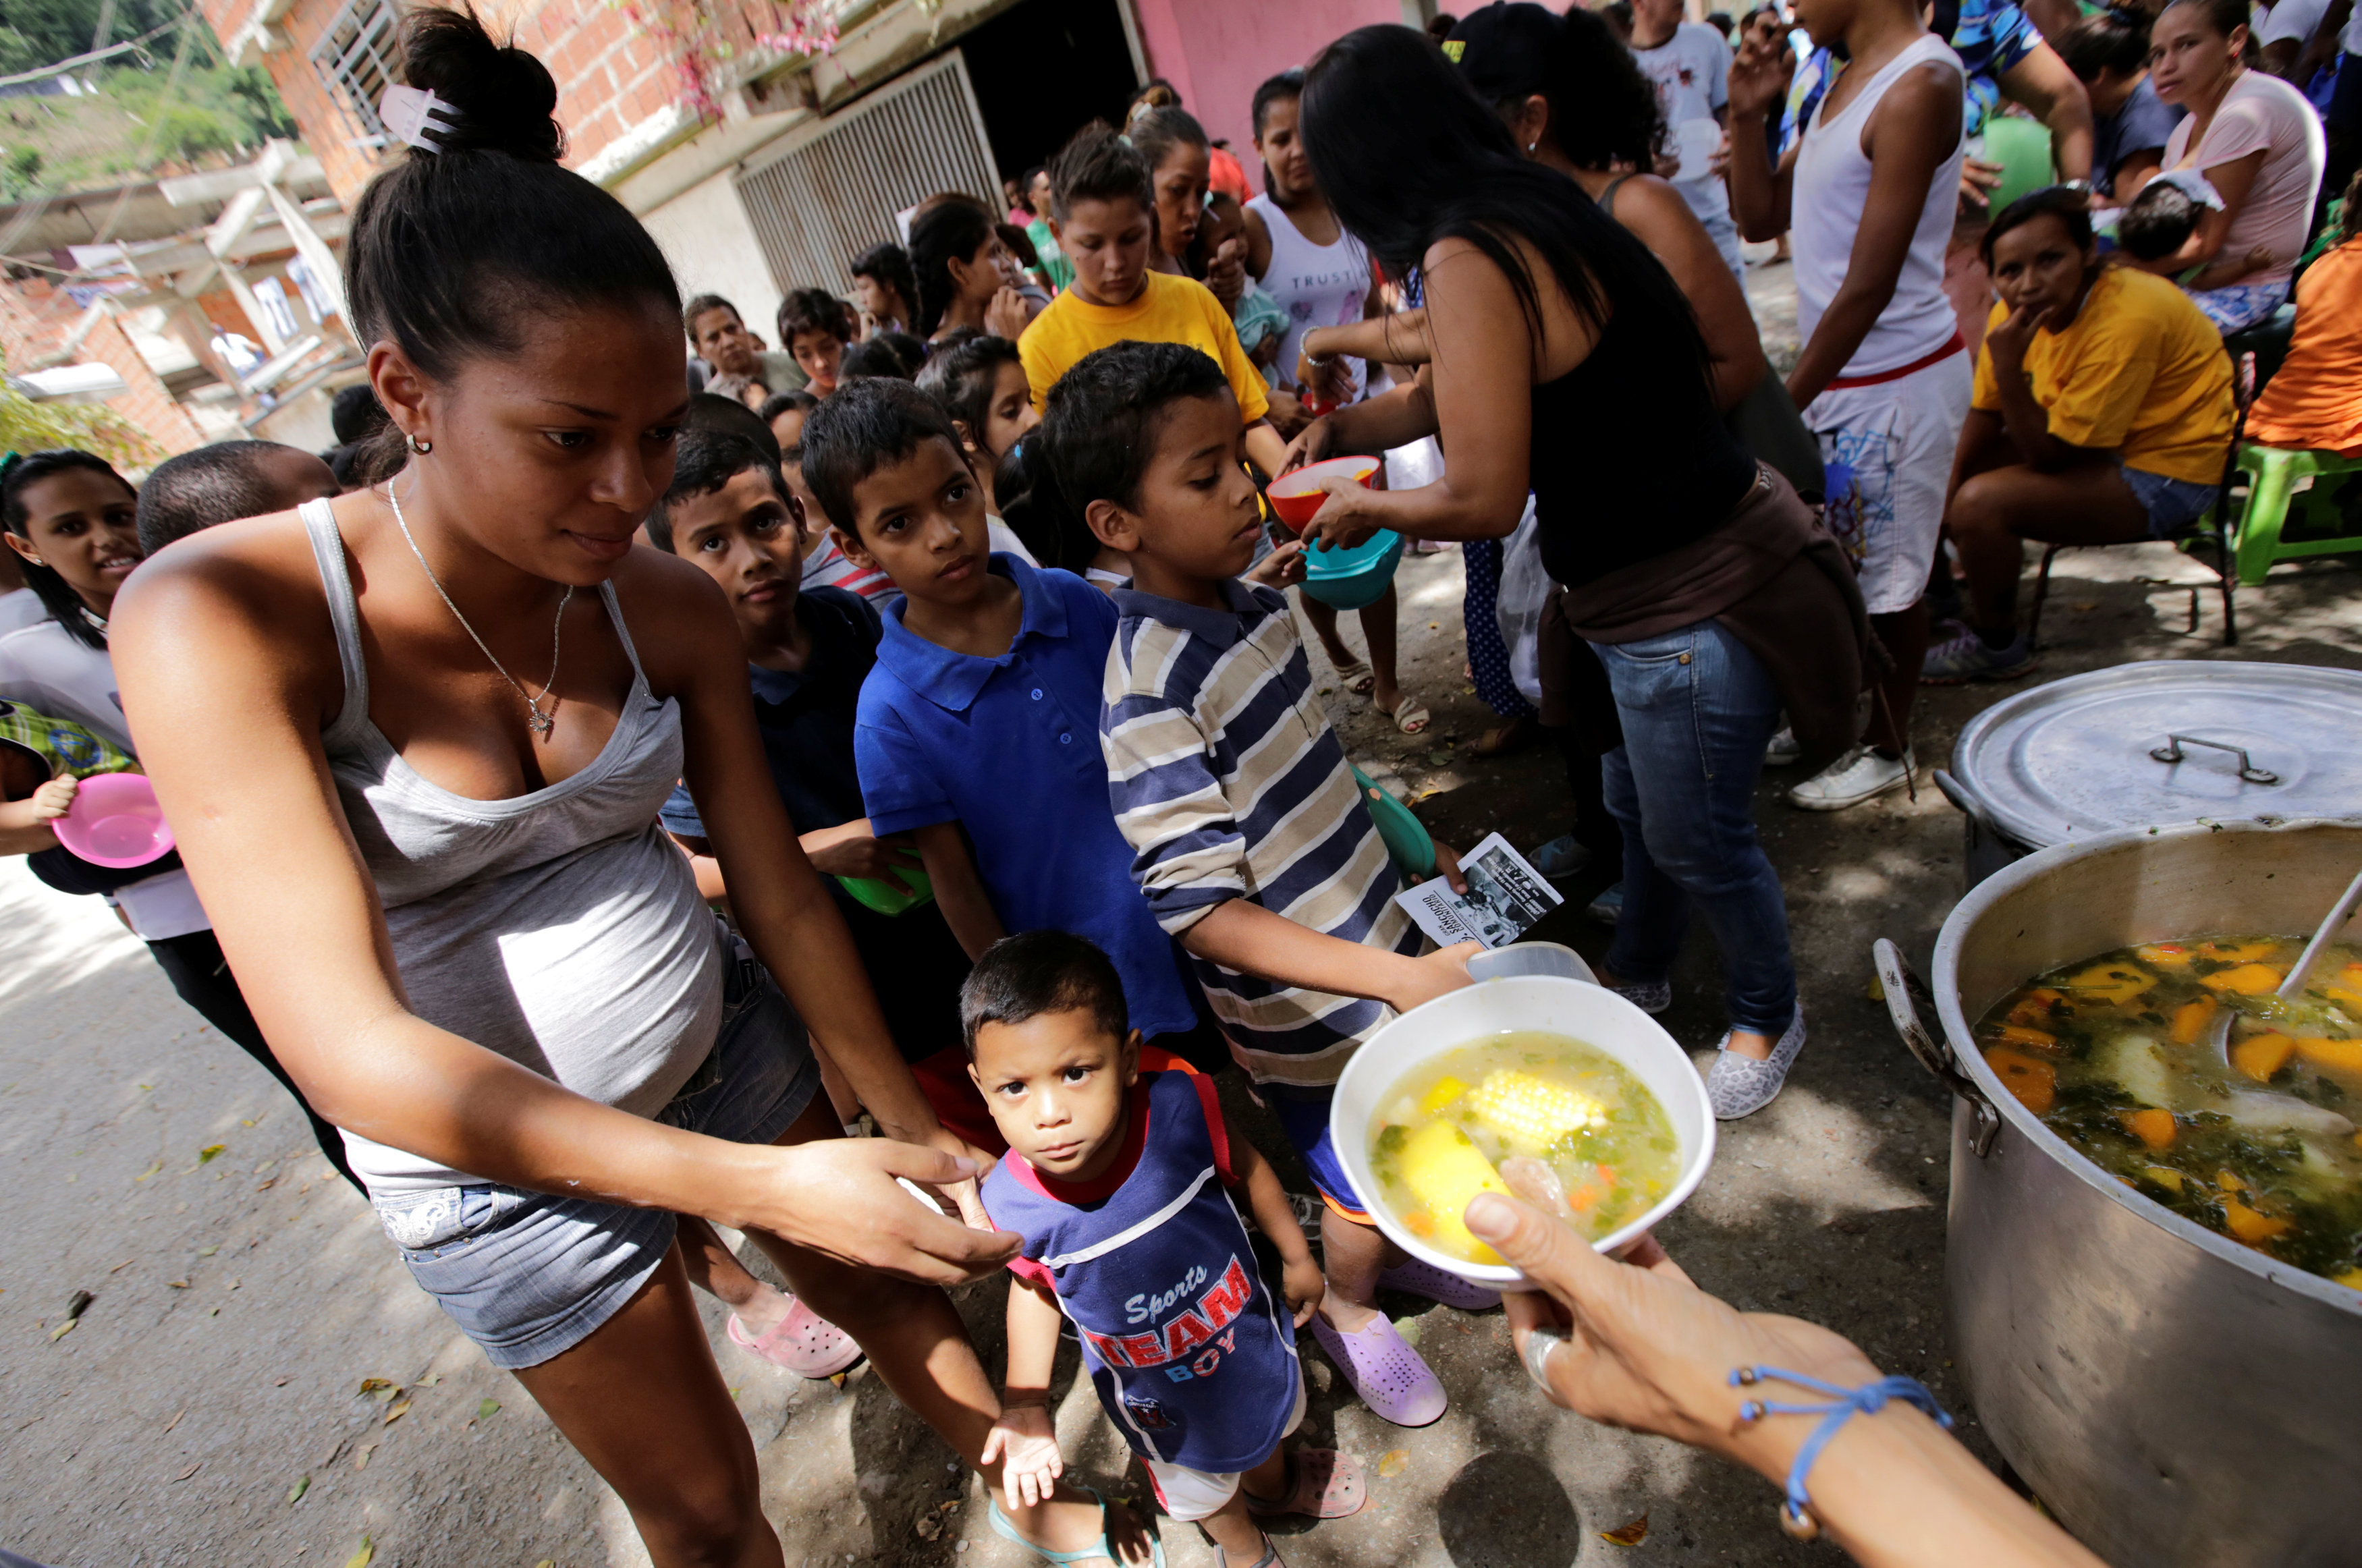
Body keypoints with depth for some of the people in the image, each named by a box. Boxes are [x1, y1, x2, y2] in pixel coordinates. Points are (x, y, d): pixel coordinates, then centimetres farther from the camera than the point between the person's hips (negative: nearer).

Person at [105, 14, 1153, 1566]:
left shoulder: (671, 605, -13)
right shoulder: (218, 617, -24)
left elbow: (782, 894, -7)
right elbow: (346, 1044, -30)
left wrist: (922, 1132, -5)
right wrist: (763, 1182, -36)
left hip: (724, 1041, 4)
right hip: (494, 1153, -3)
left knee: (892, 1289, 25)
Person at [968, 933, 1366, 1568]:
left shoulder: (1178, 1102, -36)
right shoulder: (1013, 1205, -34)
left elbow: (1241, 1165, -14)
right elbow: (1034, 1285, -10)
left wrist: (1296, 1257, -1)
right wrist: (1026, 1408, -15)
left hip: (1247, 1328, 2)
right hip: (1155, 1394, -1)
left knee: (1271, 1417, 35)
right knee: (1198, 1488, 30)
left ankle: (1274, 1482, 73)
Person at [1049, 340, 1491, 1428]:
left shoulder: (1256, 607, -3)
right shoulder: (1148, 698, -30)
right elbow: (1202, 913, -31)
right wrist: (1396, 977, -34)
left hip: (1371, 945, 8)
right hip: (1303, 1009, -7)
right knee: (1359, 1182, 18)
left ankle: (1398, 1246, 59)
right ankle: (1348, 1307, 50)